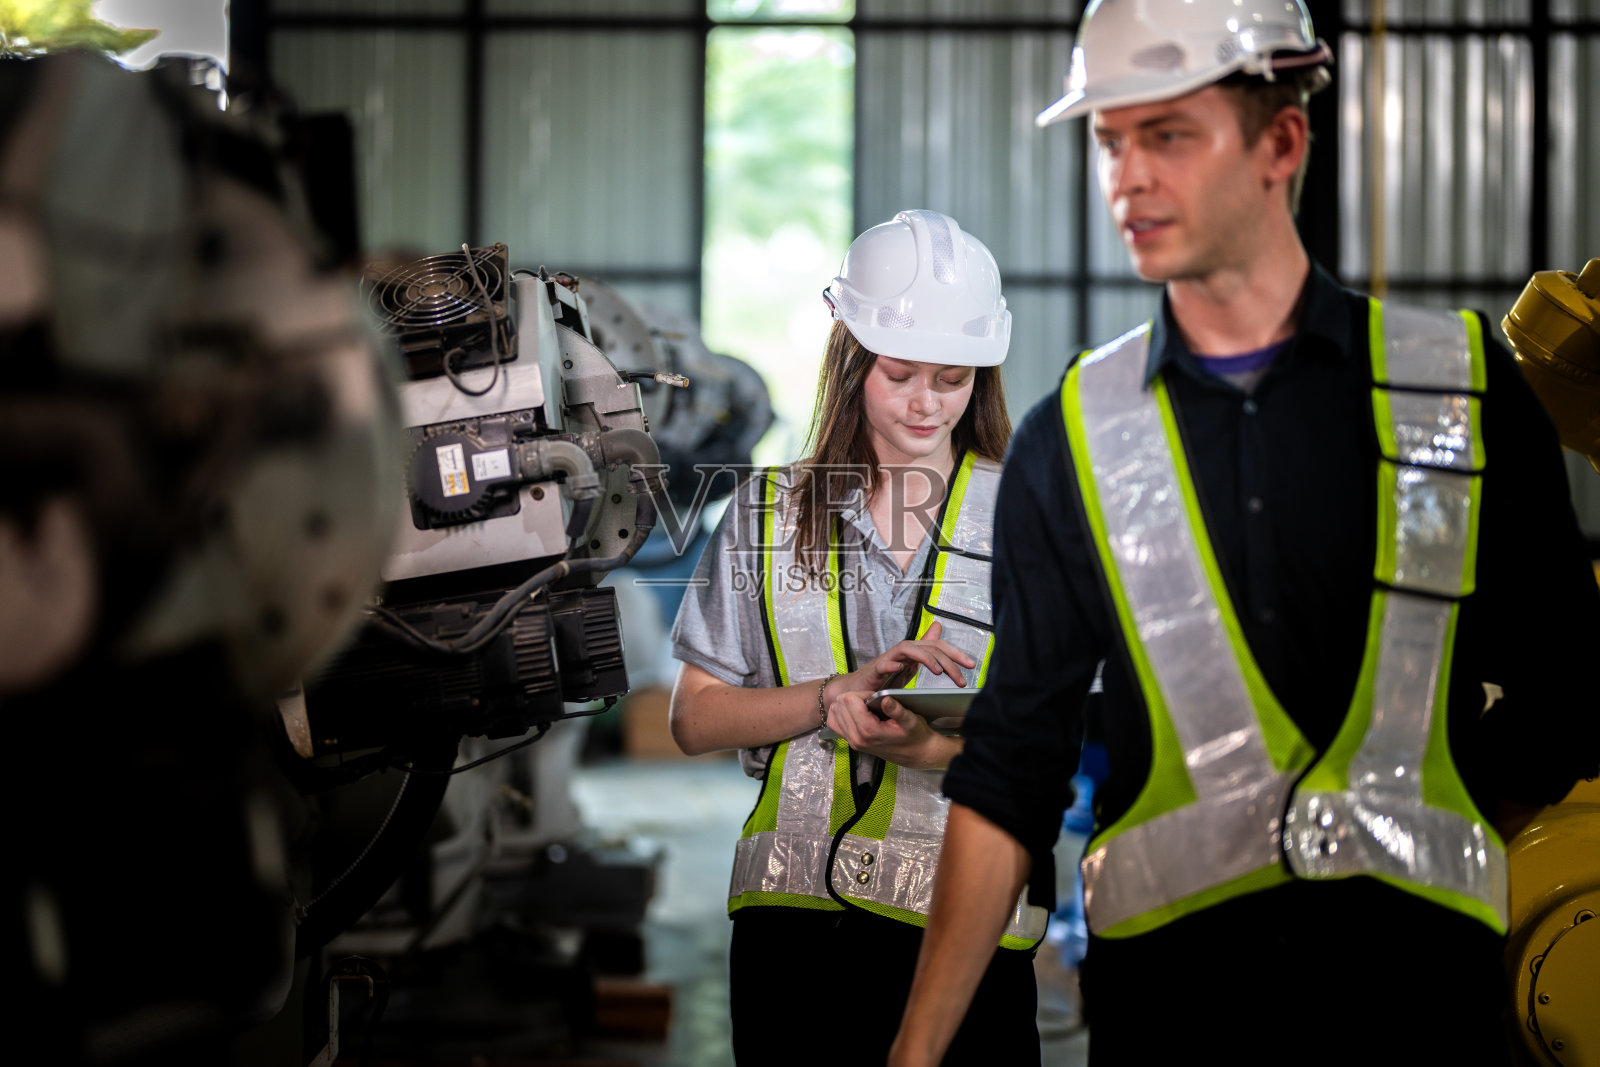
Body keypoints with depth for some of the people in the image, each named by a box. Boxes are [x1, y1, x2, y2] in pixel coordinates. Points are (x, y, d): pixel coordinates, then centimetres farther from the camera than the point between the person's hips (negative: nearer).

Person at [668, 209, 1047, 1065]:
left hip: (962, 927, -1)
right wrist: (839, 691, -11)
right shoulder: (771, 512, 10)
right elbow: (693, 719, 6)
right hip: (791, 911, 1)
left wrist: (929, 749, -20)